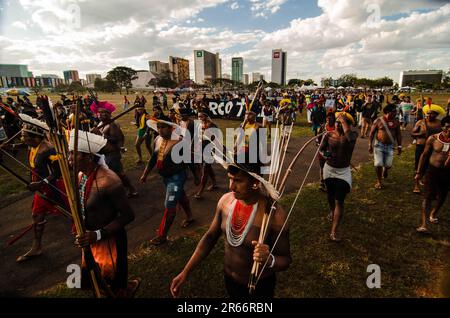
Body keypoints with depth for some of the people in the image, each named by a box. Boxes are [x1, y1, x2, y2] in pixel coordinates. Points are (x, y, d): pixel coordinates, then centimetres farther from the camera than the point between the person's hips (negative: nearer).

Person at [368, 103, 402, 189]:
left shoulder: (396, 122, 3)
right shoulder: (378, 120, -5)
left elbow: (398, 134, 10)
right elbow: (372, 133, 0)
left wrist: (399, 146, 7)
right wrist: (370, 145, -2)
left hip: (390, 146, 2)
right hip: (379, 145, -2)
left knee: (388, 165, 2)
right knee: (378, 164, -5)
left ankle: (385, 169, 41)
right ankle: (379, 181, 15)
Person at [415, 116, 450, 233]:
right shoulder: (433, 138, -5)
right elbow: (425, 155, 3)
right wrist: (419, 172, 5)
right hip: (432, 171, -1)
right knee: (428, 197, -7)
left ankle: (433, 213, 46)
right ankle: (424, 224, -7)